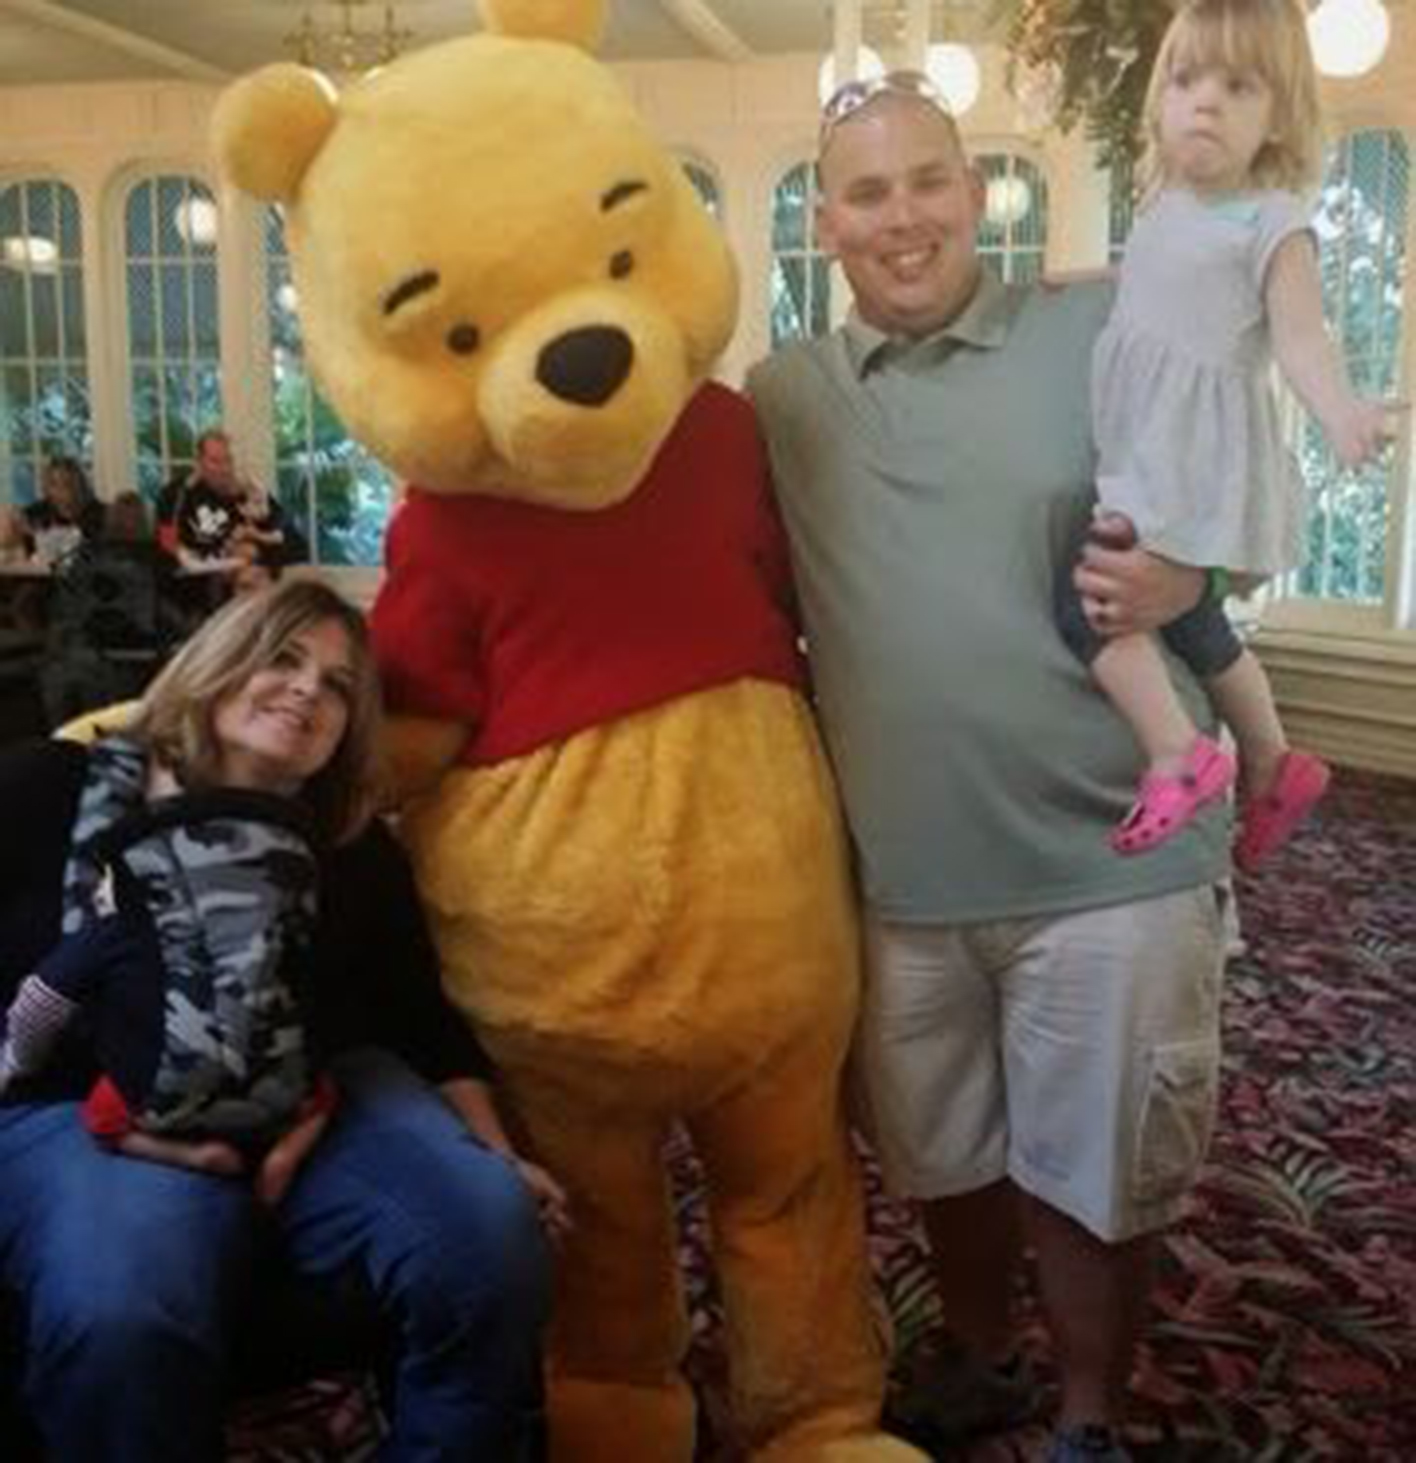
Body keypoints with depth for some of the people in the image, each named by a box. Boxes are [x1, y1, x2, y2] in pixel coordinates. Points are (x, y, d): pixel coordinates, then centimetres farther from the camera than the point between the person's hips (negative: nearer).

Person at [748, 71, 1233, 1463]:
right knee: (942, 1154, 21)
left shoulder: (1101, 329, -5)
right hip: (899, 871, 4)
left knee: (1091, 1170, 12)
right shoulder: (779, 394, 6)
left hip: (1109, 858, -3)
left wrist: (1185, 570, -19)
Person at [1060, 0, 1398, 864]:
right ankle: (1273, 768, 34)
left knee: (1091, 603, -18)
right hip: (1147, 457, 9)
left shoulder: (1273, 221, -10)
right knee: (1192, 623, 19)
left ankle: (1178, 760, -8)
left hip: (1198, 460, -9)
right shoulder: (1163, 212, 12)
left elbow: (1300, 337, -20)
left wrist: (1341, 410, -37)